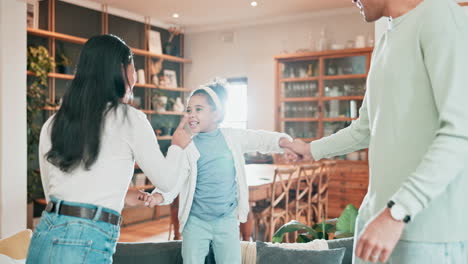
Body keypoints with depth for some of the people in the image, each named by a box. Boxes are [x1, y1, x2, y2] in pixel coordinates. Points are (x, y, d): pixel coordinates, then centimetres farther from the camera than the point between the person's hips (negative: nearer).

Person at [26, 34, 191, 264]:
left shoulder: (52, 124, 8)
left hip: (43, 237, 6)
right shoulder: (130, 119, -7)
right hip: (87, 245, -6)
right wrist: (178, 146, 23)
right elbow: (166, 181, 3)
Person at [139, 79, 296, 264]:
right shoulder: (186, 146, -9)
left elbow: (260, 139, -1)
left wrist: (284, 141, -21)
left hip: (227, 221, 2)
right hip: (195, 222, -1)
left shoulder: (232, 137, -2)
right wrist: (159, 196, -34)